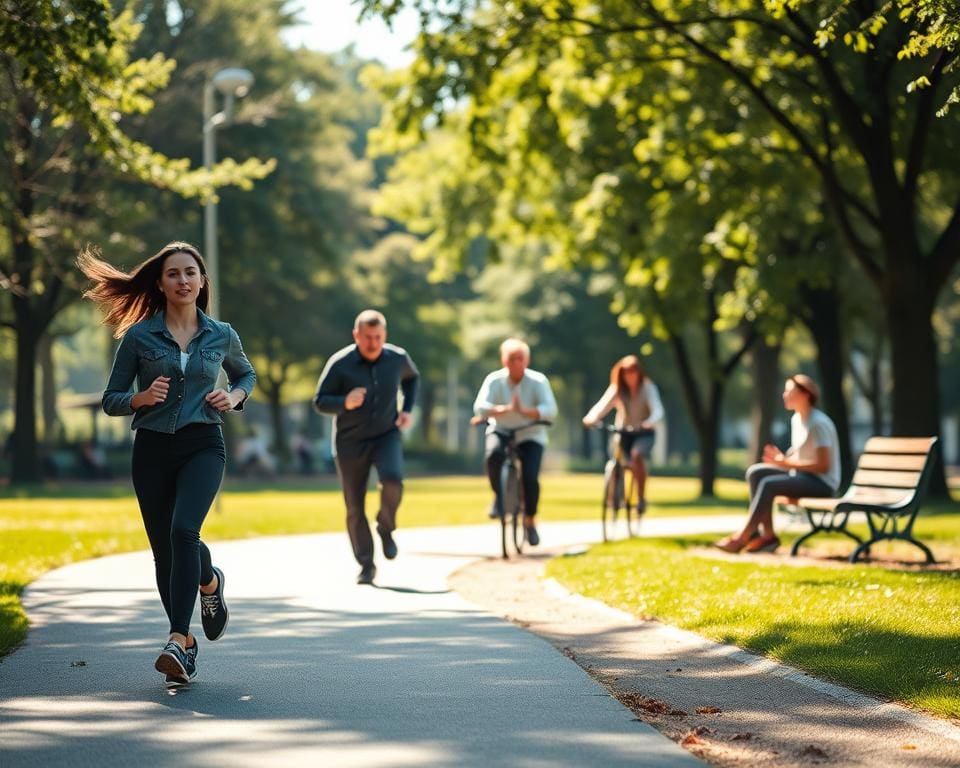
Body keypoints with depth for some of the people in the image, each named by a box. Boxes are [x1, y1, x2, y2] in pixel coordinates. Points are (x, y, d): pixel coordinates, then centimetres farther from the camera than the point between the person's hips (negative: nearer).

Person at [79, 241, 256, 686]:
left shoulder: (221, 336, 6)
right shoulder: (138, 336, 2)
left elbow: (246, 373, 26)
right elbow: (111, 401, 6)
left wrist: (234, 397, 4)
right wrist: (142, 397, -15)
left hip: (202, 446, -2)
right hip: (153, 449, 2)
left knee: (183, 529, -25)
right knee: (164, 549, 4)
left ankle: (178, 641, -28)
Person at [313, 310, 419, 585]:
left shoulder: (397, 358, -5)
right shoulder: (340, 364, -14)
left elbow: (412, 378, 18)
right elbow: (320, 401, -8)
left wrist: (407, 409, 4)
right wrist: (345, 402, -27)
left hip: (386, 436, 1)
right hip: (350, 442, -1)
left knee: (393, 479, -29)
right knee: (355, 508, 0)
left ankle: (386, 527, 0)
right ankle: (366, 565, 16)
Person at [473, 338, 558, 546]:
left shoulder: (538, 381, -9)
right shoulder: (494, 380, -9)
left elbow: (550, 410, -20)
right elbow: (480, 407, -22)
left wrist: (524, 411, -38)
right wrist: (504, 409, -41)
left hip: (530, 435, 0)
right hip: (501, 432, 0)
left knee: (530, 478, -19)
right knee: (493, 454, -33)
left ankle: (530, 521, 7)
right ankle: (499, 497, -8)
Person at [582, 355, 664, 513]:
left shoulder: (648, 388, -8)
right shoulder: (617, 389, -2)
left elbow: (657, 411, -21)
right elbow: (603, 405, -16)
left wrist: (650, 422, -45)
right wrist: (591, 418, -38)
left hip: (643, 433, -3)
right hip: (623, 433, 3)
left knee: (636, 455, -31)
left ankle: (641, 498, -21)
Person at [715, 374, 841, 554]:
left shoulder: (818, 423, -18)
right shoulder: (797, 419, 11)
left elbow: (823, 465, -22)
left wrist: (786, 463, -21)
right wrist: (782, 458, -6)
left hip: (822, 483, -9)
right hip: (803, 476, 9)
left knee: (768, 484, -25)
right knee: (755, 472, -3)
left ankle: (742, 537, -20)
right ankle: (767, 535, -8)